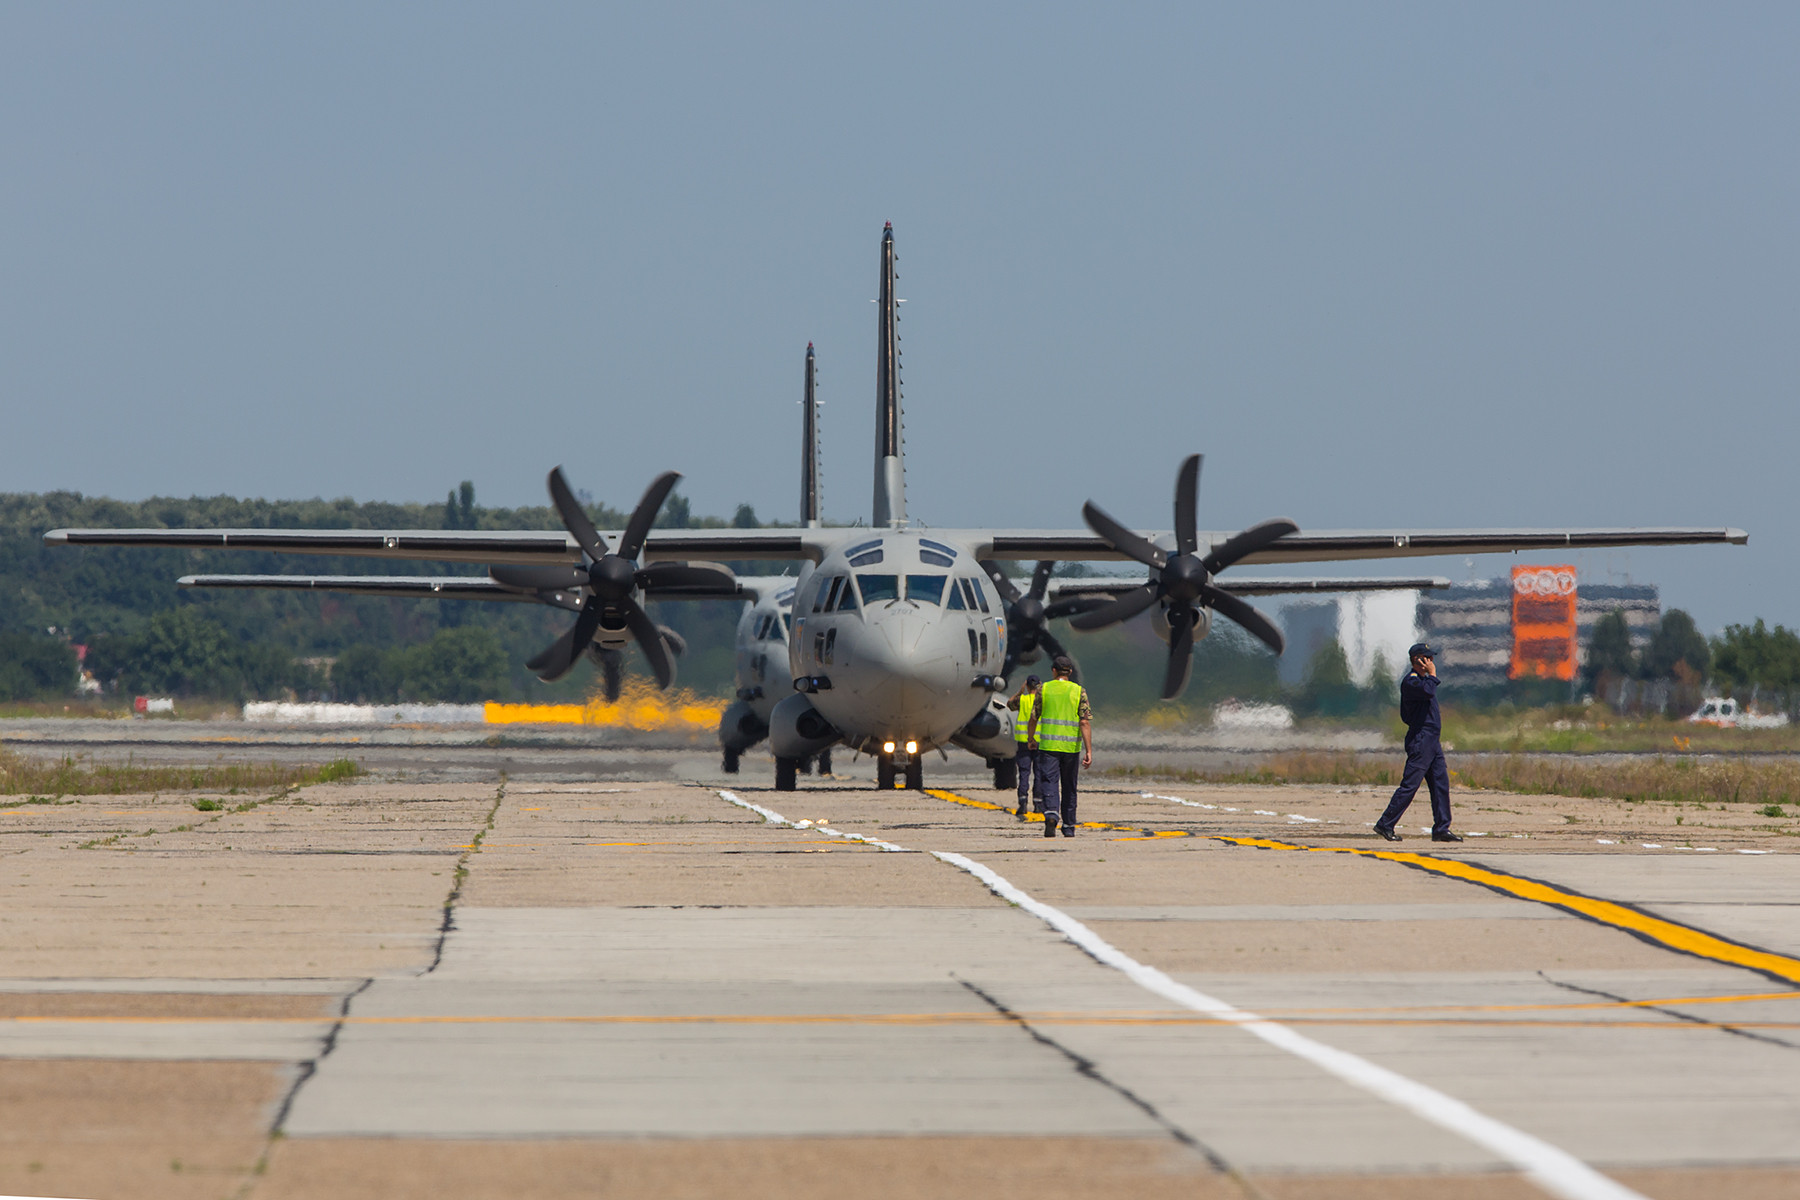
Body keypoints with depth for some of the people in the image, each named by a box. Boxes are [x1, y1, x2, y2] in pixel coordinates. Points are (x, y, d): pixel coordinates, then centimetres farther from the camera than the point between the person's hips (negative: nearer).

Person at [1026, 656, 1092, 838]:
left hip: (1048, 746, -1)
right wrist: (1089, 751, -8)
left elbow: (1034, 718, 4)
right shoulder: (1079, 691, 1)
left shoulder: (1043, 689, 1)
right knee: (1069, 788, 14)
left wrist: (1030, 739, 22)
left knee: (1049, 784, -5)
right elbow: (1085, 722, -6)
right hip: (1071, 746, 1)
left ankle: (1051, 815, -31)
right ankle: (1068, 827, 21)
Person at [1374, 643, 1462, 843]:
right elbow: (1428, 691, -32)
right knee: (1410, 785, -9)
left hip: (1432, 740, 10)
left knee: (1441, 783, 5)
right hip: (1420, 740, -10)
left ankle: (1441, 829, 6)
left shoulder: (1423, 678, 19)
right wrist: (1432, 674, -16)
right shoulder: (1410, 681, -12)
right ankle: (1385, 825, -4)